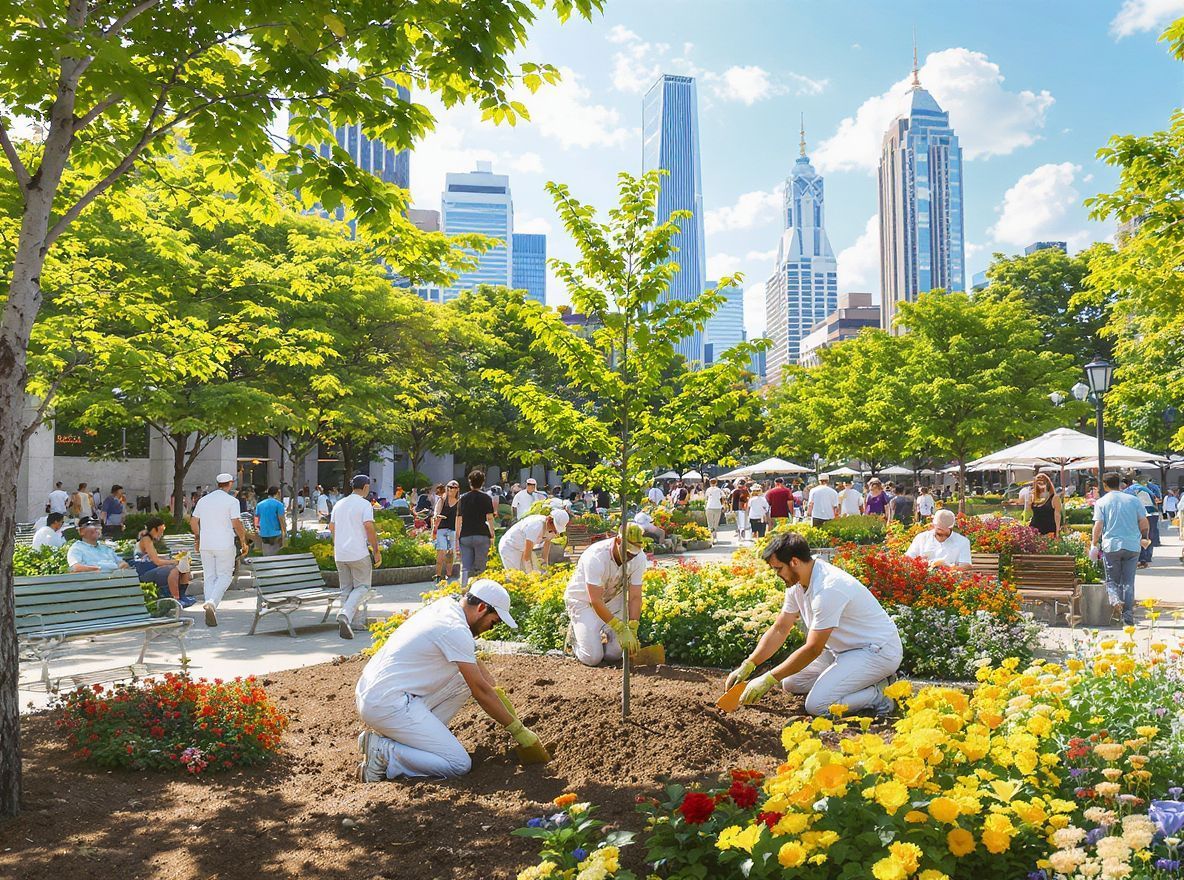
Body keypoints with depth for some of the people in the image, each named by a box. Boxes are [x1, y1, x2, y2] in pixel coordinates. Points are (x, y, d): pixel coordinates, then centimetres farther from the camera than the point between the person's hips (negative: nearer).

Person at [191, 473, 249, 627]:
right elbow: (236, 524, -12)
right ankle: (212, 603, -20)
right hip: (225, 545, -5)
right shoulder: (231, 501, -7)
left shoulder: (203, 500, 10)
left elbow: (193, 521, 14)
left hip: (205, 545, 5)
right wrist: (243, 541, -2)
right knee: (225, 576, 2)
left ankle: (211, 611, 4)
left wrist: (197, 538, 28)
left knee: (209, 577, 9)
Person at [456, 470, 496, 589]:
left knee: (465, 567, 3)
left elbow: (459, 519, 11)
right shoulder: (485, 498, 2)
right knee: (480, 567, 3)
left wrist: (457, 537, 17)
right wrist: (492, 535, 2)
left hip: (465, 536, 2)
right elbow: (490, 518, -4)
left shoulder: (463, 498, 10)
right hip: (482, 535, -2)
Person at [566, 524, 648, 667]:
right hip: (583, 600, -4)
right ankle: (575, 632, 18)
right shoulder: (595, 557, -35)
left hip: (612, 599, 5)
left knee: (614, 654, -8)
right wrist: (621, 629, -39)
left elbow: (635, 598, -17)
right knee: (592, 658, -12)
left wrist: (632, 631, -29)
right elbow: (595, 601, -35)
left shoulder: (639, 558, -18)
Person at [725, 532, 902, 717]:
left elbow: (813, 649, -26)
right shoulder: (796, 584, 0)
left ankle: (880, 694, -5)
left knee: (817, 705, -22)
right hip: (846, 648, 10)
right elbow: (779, 630, 9)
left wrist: (768, 680, -20)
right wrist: (747, 666, 0)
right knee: (790, 683, 8)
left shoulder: (828, 588, -29)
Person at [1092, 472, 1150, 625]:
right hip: (1132, 546, 2)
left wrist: (1094, 544, 3)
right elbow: (1144, 523, 5)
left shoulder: (1101, 502, 0)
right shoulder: (1134, 500, 6)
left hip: (1111, 546, -2)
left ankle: (1115, 599, -18)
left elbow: (1098, 526, -7)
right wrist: (1145, 538, 22)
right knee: (1128, 582, 9)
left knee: (1112, 580, 10)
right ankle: (1128, 614, 5)